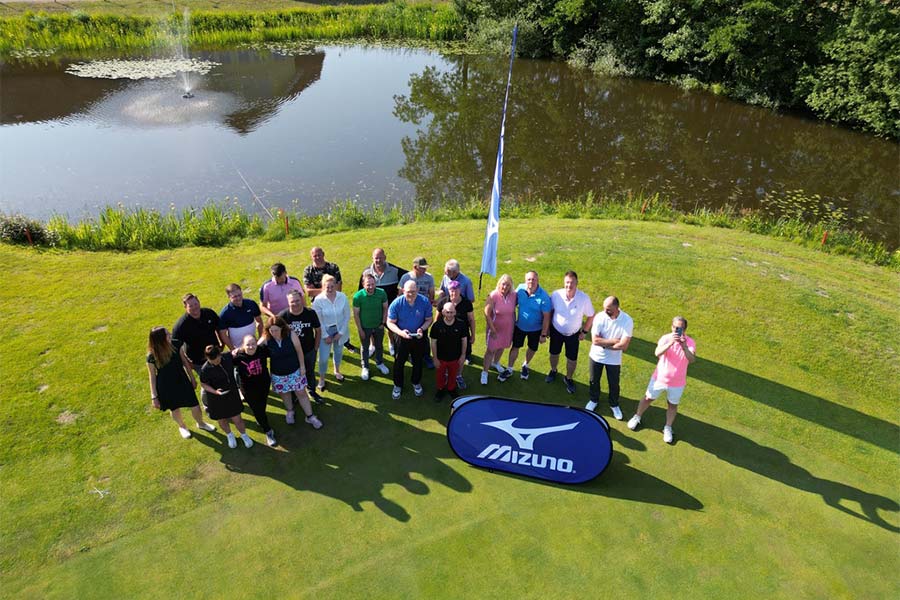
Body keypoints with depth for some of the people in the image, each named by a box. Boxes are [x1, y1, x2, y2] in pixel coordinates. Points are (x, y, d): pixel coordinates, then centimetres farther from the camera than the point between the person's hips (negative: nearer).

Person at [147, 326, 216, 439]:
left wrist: (192, 378, 8)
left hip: (182, 381, 2)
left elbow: (185, 362, -1)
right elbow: (152, 377, -10)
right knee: (175, 410, 21)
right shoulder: (152, 357, -22)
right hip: (166, 387, -2)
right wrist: (154, 396, -6)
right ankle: (182, 426, 54)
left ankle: (201, 423, 42)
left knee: (196, 407, 9)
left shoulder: (175, 346, -16)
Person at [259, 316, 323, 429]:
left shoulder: (291, 335, -22)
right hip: (278, 374, 1)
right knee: (285, 394, 22)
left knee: (301, 393, 9)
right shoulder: (265, 339, -20)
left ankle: (310, 416, 25)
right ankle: (290, 412, 49)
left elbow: (299, 351, -11)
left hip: (295, 371, -1)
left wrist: (302, 366, -4)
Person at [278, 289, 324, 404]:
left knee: (310, 372, 23)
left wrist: (316, 348, -2)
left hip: (309, 351, 1)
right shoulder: (283, 316, -22)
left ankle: (312, 391, 49)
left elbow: (318, 331, -5)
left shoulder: (311, 313, -19)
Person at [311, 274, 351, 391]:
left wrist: (341, 333, -8)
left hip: (340, 330, 2)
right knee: (323, 358, -1)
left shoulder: (342, 297, -16)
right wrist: (326, 336, -11)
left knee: (338, 352, 22)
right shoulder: (318, 300, -20)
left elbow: (347, 316, -7)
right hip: (325, 331, -2)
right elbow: (318, 321, -13)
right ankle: (321, 379, 23)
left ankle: (337, 371, 50)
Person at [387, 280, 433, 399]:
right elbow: (390, 323, -14)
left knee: (418, 362, 20)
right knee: (399, 362, 11)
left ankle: (416, 383, 45)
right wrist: (400, 332, -31)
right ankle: (398, 385, 34)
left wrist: (422, 329, -26)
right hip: (402, 337, -1)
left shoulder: (425, 302, -18)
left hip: (419, 337, 1)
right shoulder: (396, 304, -21)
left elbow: (428, 319, -6)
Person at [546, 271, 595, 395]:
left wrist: (584, 332, -5)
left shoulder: (584, 298, -25)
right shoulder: (556, 295, -23)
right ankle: (553, 371, 52)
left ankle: (569, 379, 40)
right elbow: (549, 311, -6)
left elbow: (591, 316, -10)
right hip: (556, 331, 1)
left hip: (573, 334, -1)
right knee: (554, 354, 22)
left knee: (572, 359, 12)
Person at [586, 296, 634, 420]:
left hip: (614, 359, -1)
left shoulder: (627, 321, -23)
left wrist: (604, 344, -21)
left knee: (614, 384, 17)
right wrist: (614, 341, -24)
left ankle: (614, 405, 43)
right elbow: (595, 340, -23)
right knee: (594, 380, 20)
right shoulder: (600, 317, -20)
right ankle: (593, 400, 47)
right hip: (596, 356, 1)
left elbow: (623, 346, -26)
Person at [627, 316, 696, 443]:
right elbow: (657, 353, -34)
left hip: (677, 382, 0)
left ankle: (668, 428, 35)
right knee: (648, 398, 17)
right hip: (660, 378, 0)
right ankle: (637, 417, 39)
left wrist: (684, 347, -47)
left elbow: (692, 360, -31)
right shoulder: (666, 338, -17)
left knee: (672, 404, 16)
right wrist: (670, 343, -47)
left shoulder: (690, 342, -15)